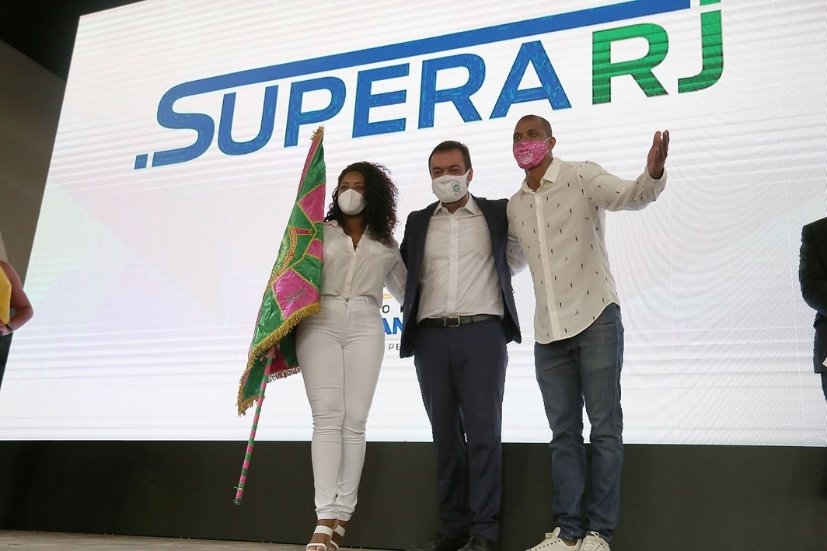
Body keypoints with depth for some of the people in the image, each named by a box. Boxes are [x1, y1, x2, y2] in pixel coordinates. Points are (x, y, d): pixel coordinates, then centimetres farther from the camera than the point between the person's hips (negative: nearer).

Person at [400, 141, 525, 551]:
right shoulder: (418, 221, 16)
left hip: (481, 333, -3)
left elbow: (519, 256, 20)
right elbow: (403, 274, 22)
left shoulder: (497, 213, 9)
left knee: (483, 432, -6)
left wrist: (493, 278, 12)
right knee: (445, 434, 6)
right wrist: (412, 309, 12)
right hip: (431, 336, 3)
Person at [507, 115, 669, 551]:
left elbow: (629, 196, -21)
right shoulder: (514, 206, 13)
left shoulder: (581, 177, -3)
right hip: (548, 331, 6)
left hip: (595, 318, -5)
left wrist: (653, 173, -40)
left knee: (604, 428, -1)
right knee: (563, 433, 9)